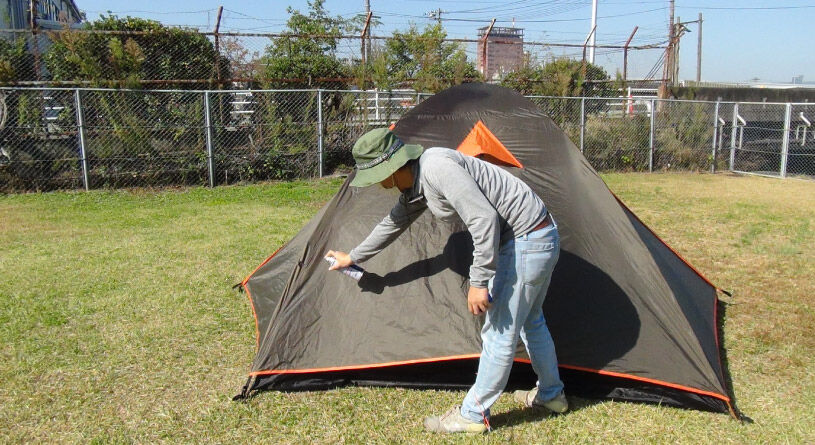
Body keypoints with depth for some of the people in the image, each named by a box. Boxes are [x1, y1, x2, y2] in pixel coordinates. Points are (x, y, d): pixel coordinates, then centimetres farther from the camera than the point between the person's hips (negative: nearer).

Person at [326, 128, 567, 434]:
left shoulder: (436, 167, -24)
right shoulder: (415, 185, 8)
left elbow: (484, 218, -29)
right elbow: (395, 222, 25)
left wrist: (479, 282, -24)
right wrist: (353, 257, 36)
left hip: (527, 241, -10)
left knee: (499, 331, 1)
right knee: (529, 320, 24)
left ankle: (473, 414, 15)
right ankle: (550, 394, 42)